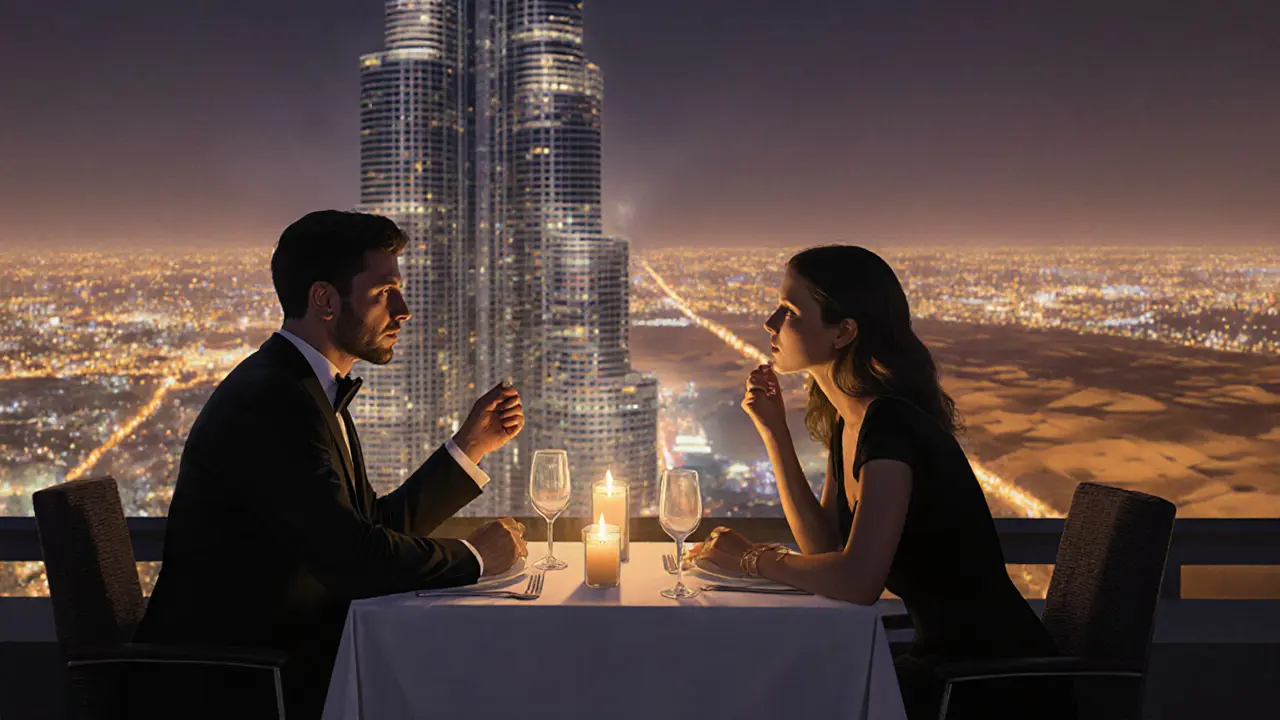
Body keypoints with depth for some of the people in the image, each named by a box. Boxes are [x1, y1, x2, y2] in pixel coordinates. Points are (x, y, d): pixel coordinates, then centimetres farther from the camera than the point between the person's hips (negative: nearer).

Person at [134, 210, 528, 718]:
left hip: (287, 650, 9)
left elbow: (377, 524, 14)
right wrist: (474, 556, -11)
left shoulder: (311, 391, 13)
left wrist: (471, 444, 10)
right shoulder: (268, 401, -20)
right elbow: (353, 558, -25)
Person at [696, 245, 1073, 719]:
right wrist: (772, 429, 2)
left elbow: (856, 580, -31)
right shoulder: (847, 422, 5)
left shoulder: (894, 425, -23)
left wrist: (752, 557, -15)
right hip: (943, 661, 8)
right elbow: (825, 547, 7)